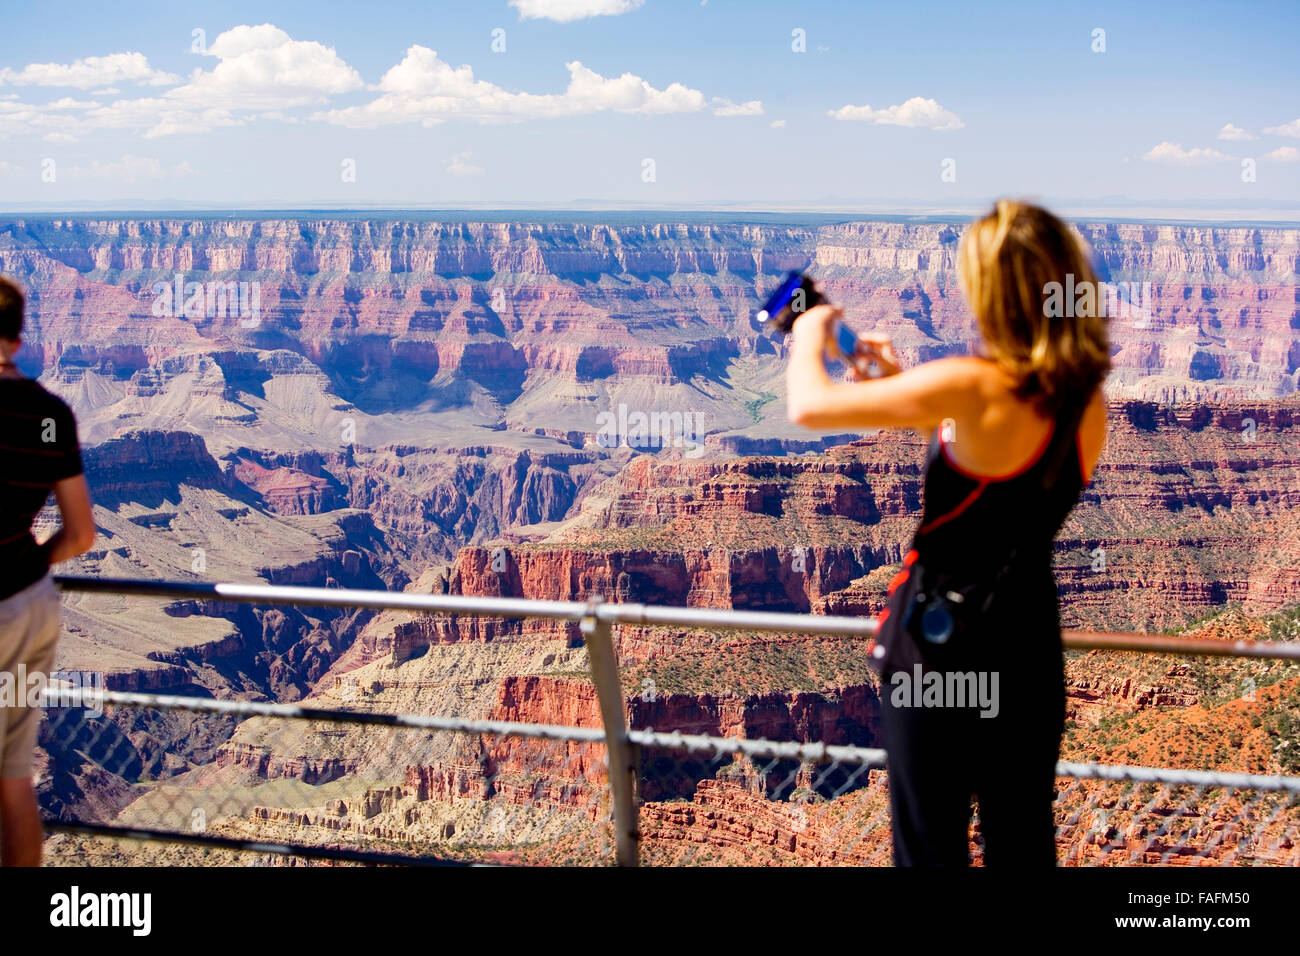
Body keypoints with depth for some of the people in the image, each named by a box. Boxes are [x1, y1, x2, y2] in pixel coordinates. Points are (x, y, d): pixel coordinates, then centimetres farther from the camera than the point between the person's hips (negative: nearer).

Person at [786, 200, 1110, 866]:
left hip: (943, 641, -6)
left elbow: (809, 407, -20)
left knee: (932, 842, 12)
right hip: (1032, 636, 6)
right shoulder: (1088, 398, -2)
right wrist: (904, 383, 15)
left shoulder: (973, 386, -24)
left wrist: (809, 335, 2)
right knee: (1023, 838, 21)